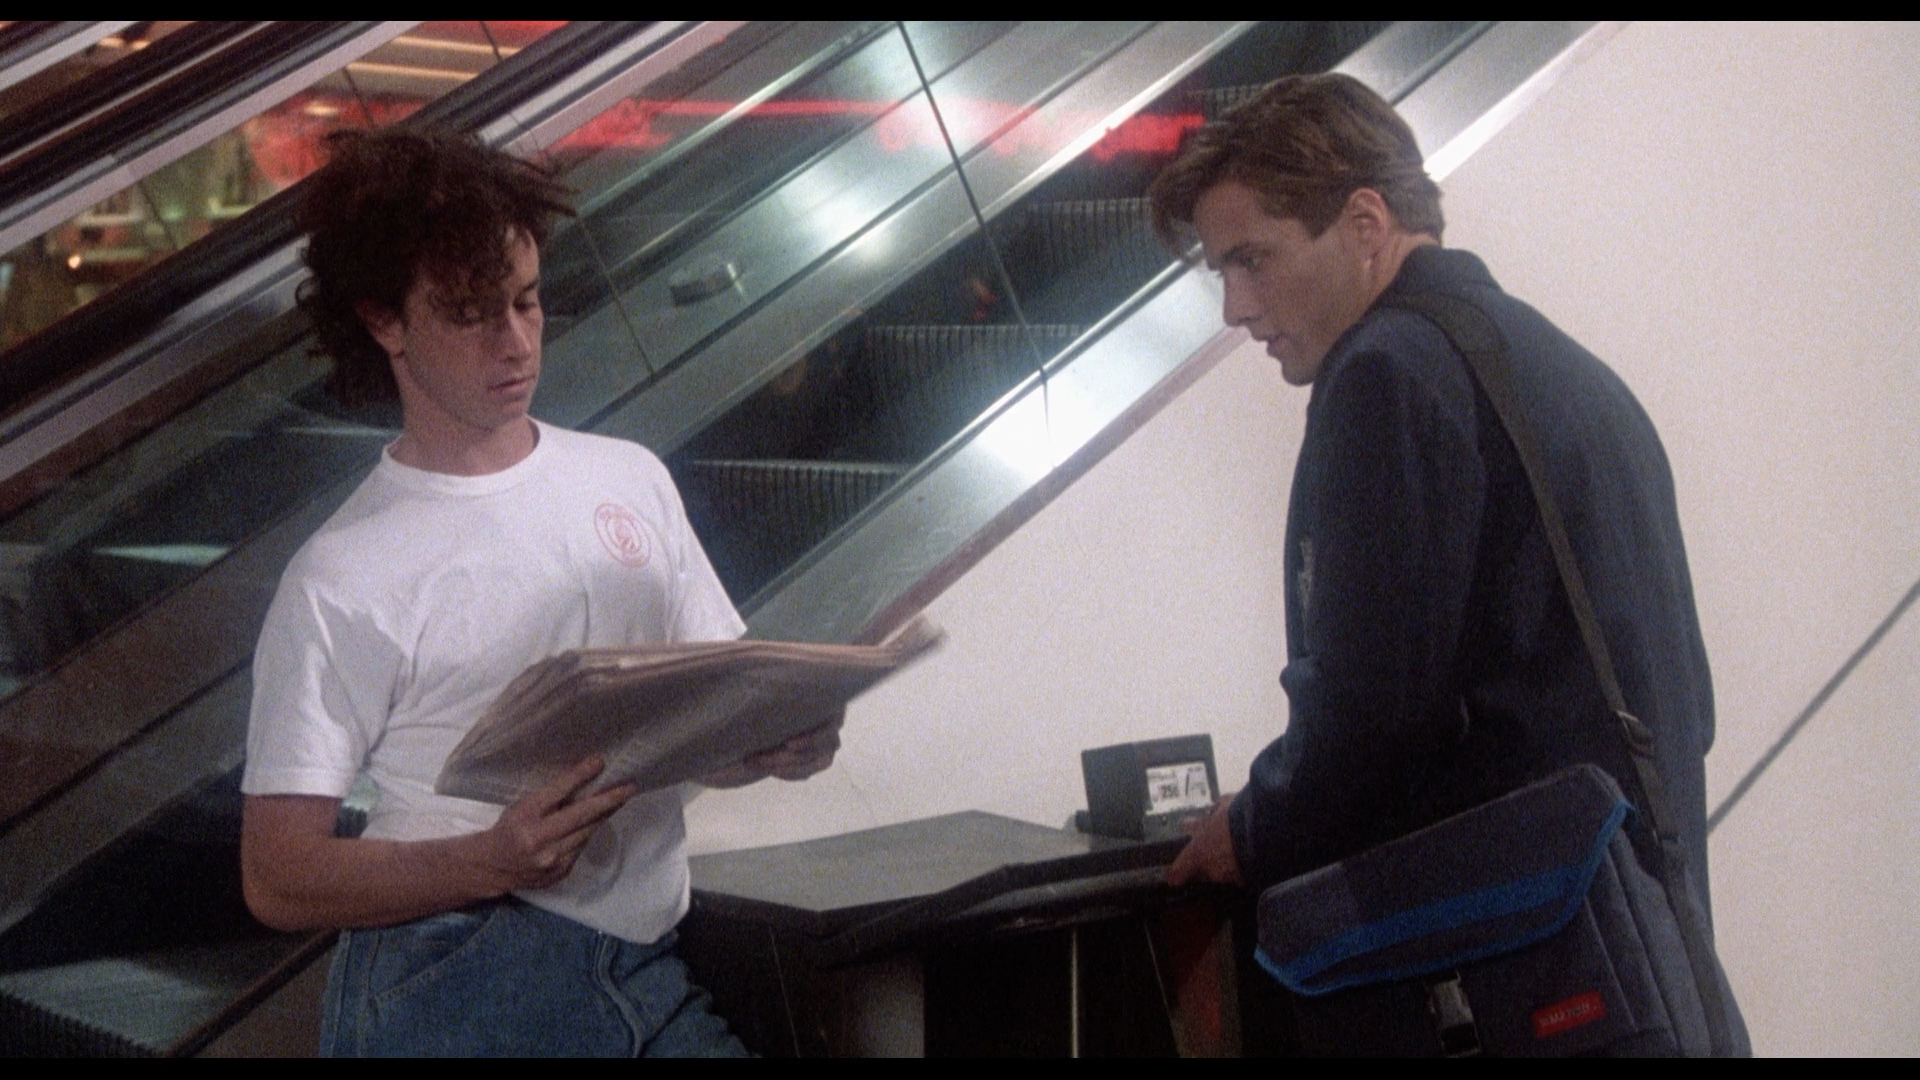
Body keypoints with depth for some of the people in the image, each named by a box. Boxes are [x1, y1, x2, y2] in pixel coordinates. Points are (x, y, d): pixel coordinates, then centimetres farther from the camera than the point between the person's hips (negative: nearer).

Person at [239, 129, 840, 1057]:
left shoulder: (631, 480, 12)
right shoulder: (344, 579, -4)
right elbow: (278, 878, -7)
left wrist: (776, 743, -7)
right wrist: (494, 861, -21)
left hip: (648, 973, 5)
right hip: (457, 979, -4)